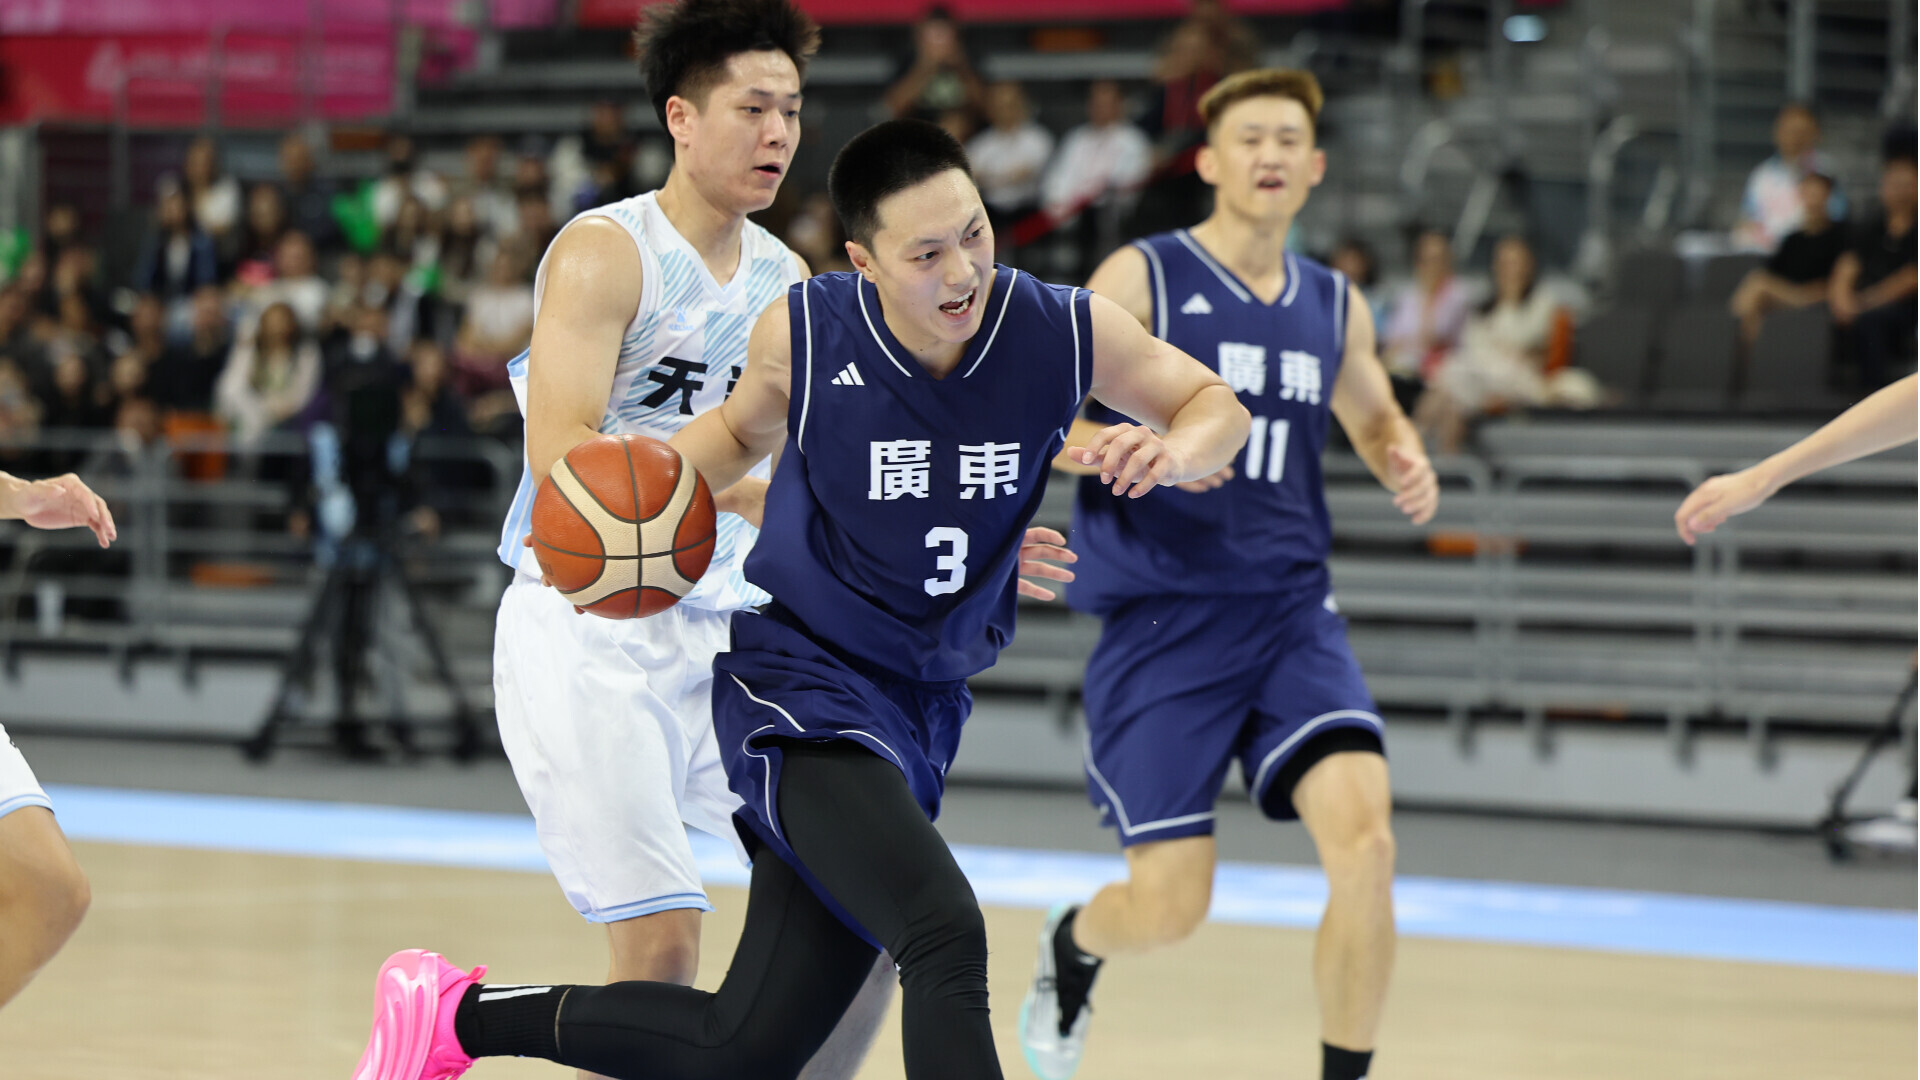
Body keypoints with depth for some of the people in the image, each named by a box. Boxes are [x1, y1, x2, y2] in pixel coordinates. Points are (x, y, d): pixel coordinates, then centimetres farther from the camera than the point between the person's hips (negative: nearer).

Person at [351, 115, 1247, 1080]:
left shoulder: (1065, 332, -10)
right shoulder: (804, 331, -11)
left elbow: (1219, 407, 5)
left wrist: (1173, 451, -18)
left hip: (920, 707, 4)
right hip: (796, 682, -4)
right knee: (944, 938, -30)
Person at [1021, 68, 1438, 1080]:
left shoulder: (1335, 305, 10)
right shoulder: (1142, 278, -4)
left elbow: (1372, 414, 27)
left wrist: (1406, 463, 3)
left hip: (1290, 613, 4)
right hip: (1162, 617, -3)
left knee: (1364, 838, -19)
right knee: (1170, 903, -3)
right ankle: (1071, 944, 36)